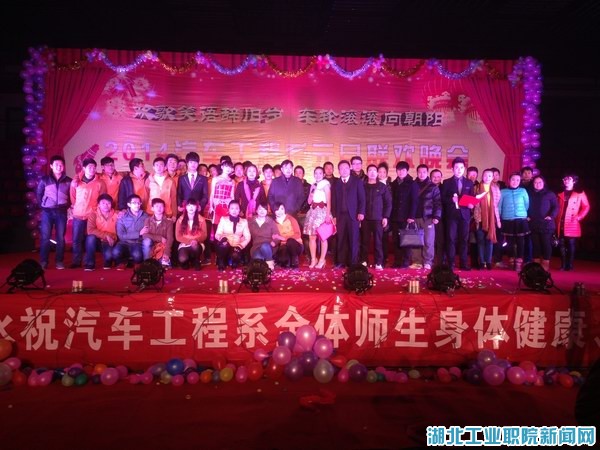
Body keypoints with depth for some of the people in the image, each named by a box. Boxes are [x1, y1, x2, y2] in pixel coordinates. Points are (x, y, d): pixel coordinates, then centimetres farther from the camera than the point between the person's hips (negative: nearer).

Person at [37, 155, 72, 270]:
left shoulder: (68, 181, 3)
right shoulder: (45, 180, 3)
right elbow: (38, 194, 11)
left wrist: (68, 205, 0)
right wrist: (42, 205, 4)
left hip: (62, 212, 0)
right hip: (47, 212, 0)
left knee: (60, 237, 2)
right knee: (45, 237, -2)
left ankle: (59, 262, 9)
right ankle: (43, 262, 4)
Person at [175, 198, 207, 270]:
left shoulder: (201, 219, 1)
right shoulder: (180, 220, 2)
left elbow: (204, 236, -1)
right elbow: (178, 236, -2)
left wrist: (196, 241, -22)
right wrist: (189, 241, -18)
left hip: (197, 244, 0)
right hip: (184, 244, 0)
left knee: (195, 247, -38)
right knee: (182, 259, -31)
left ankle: (196, 262, -5)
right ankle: (185, 262, 9)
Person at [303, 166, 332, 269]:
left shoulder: (325, 184, -1)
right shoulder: (313, 185, 16)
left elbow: (329, 201, -6)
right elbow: (309, 201, 13)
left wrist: (328, 215, -14)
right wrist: (312, 191, -2)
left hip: (322, 211, -5)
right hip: (313, 211, 6)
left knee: (322, 237, -3)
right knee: (312, 236, 1)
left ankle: (322, 260, 4)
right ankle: (313, 259, 9)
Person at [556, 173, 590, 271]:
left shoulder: (580, 194, 6)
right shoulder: (560, 195, 16)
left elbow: (586, 207, 2)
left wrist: (579, 217, -9)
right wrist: (556, 221, 3)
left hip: (572, 224, -3)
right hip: (561, 224, 3)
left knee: (571, 245, -3)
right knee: (562, 245, 3)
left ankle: (570, 265, 3)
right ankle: (563, 265, 8)